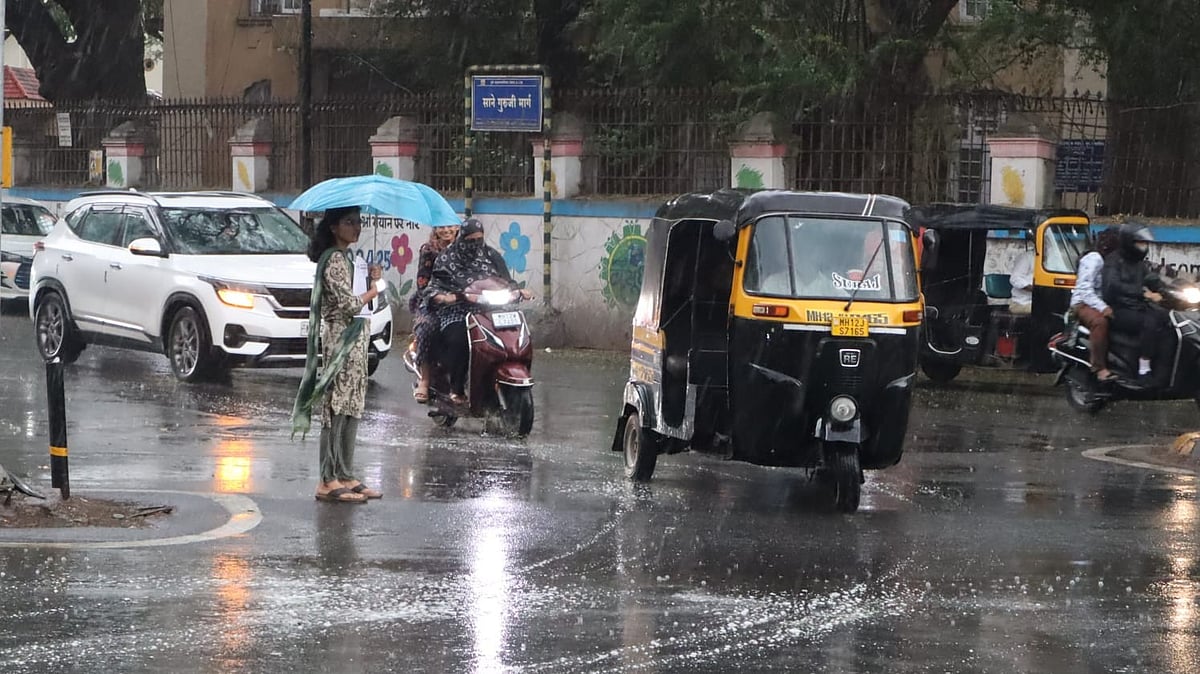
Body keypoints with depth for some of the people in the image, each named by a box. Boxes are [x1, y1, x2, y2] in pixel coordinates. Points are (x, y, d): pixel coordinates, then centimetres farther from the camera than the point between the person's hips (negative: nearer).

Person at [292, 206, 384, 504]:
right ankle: (328, 482, -7)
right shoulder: (334, 260, -14)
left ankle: (345, 476, 14)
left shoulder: (347, 257, 16)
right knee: (336, 410, -8)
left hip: (354, 338, 10)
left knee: (352, 409, 10)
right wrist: (376, 287, -4)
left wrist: (370, 277, 4)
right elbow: (349, 304, -20)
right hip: (339, 338, -10)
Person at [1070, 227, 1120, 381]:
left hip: (1102, 303, 9)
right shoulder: (1094, 259, -9)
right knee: (1100, 321, -39)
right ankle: (1100, 368, -42)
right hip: (1084, 303, -9)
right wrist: (1102, 308, -31)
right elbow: (1084, 288, -20)